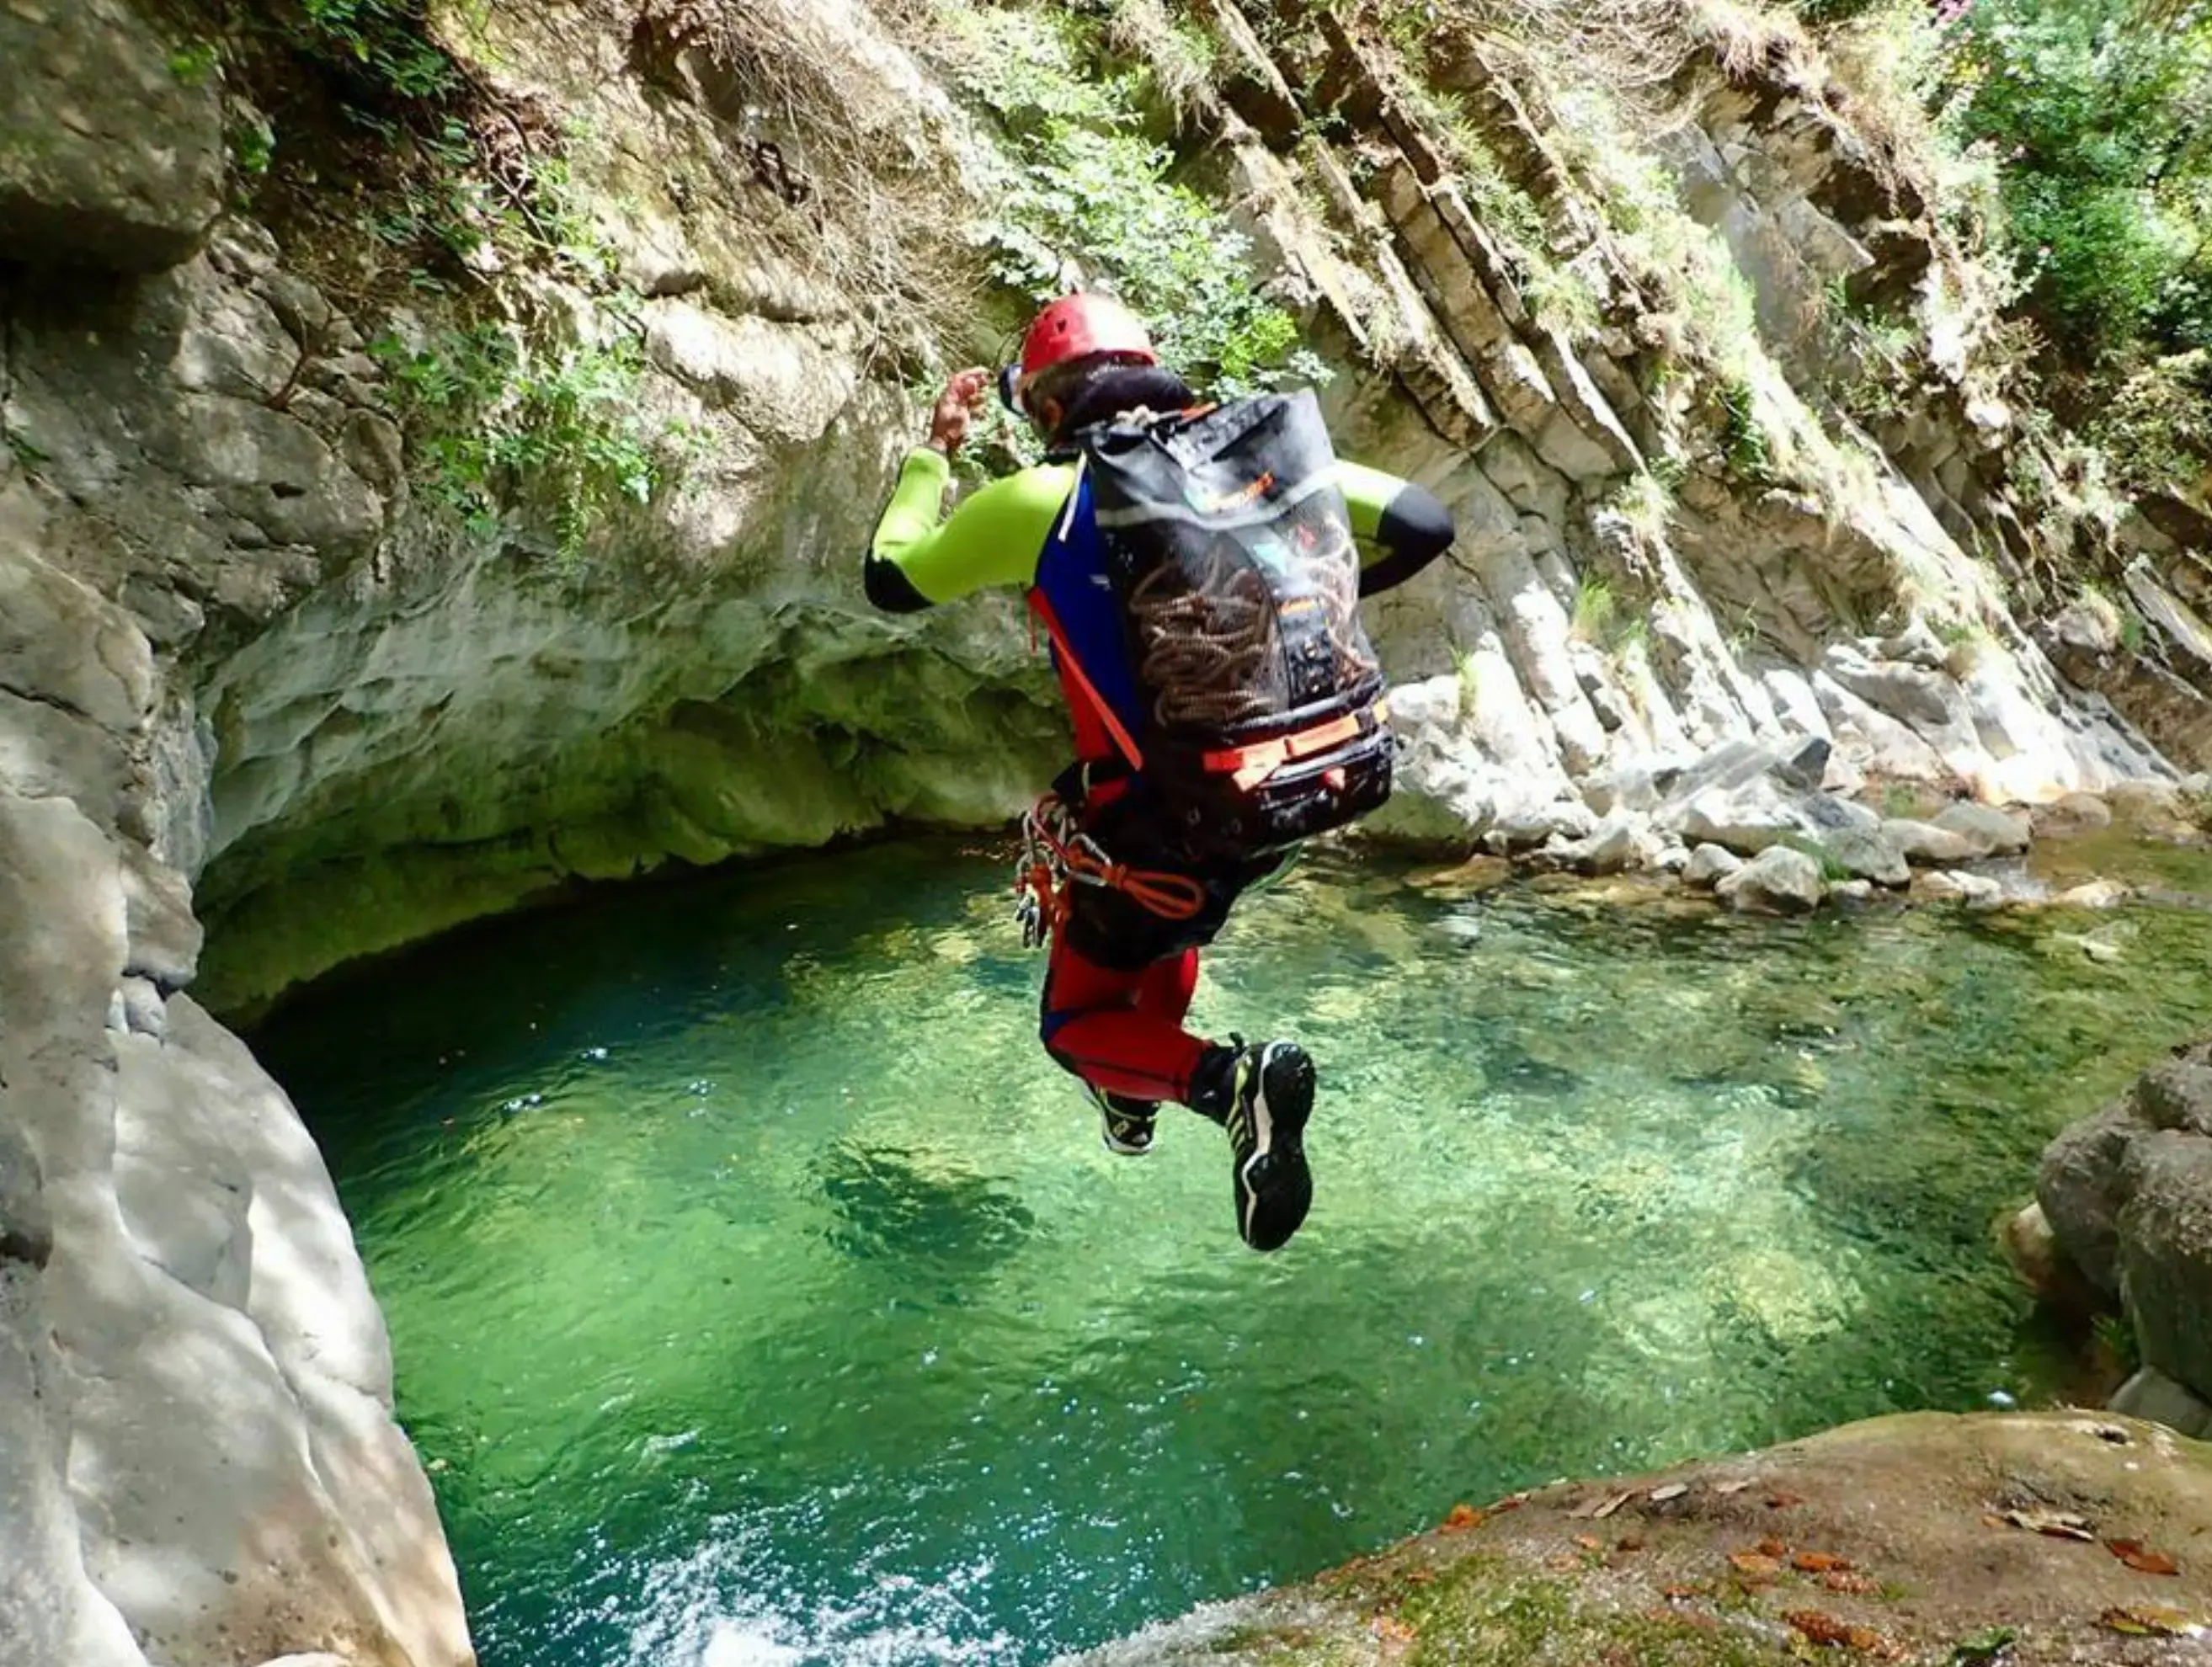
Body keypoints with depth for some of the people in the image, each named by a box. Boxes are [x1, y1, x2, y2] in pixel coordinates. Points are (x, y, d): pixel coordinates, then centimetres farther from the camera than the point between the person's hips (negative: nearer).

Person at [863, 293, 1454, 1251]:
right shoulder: (1272, 446, 2)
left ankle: (1227, 1080, -12)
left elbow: (890, 577, 5)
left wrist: (934, 450, 20)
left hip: (1177, 822, -5)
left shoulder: (1040, 499, -8)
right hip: (1324, 785, 5)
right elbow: (1425, 525, 6)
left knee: (1076, 1027, 17)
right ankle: (1133, 1098, 40)